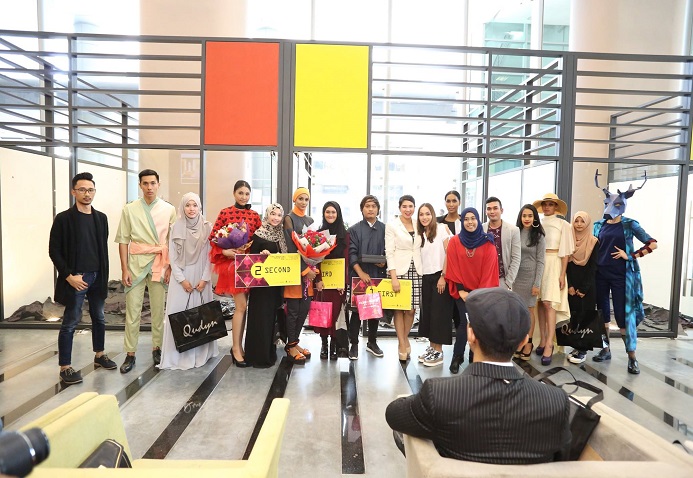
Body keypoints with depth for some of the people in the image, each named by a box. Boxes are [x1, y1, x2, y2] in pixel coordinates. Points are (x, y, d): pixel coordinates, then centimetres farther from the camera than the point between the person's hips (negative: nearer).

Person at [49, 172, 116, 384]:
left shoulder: (101, 218, 7)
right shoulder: (63, 218, -7)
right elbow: (54, 251, -8)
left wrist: (104, 275, 7)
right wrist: (69, 275, -14)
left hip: (97, 277, 5)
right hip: (76, 278, -5)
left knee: (99, 318, 15)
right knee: (70, 322, 1)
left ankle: (99, 355, 30)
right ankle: (65, 367, 10)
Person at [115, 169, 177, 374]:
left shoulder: (169, 209, 2)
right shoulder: (130, 209, 1)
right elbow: (123, 240, 1)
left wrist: (170, 267, -2)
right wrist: (124, 269, -4)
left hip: (159, 264, 0)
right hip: (136, 264, 0)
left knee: (158, 309, 8)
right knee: (132, 310, 2)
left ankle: (157, 348, 21)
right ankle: (130, 354, 11)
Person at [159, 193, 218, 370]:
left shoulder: (207, 227, 0)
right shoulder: (176, 227, 0)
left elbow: (210, 255, -1)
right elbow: (172, 256, 0)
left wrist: (205, 279, -9)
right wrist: (182, 279, -7)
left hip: (200, 277, 0)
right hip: (180, 276, 0)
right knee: (178, 313, -3)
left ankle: (200, 353, 13)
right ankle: (177, 355, 6)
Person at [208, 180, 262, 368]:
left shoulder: (255, 216, 8)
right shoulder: (225, 213, -1)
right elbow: (213, 236, -3)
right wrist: (224, 251, -17)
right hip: (232, 262, -4)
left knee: (243, 306, 9)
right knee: (241, 306, -7)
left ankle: (238, 346, 21)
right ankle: (236, 348, 5)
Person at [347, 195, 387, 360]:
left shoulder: (385, 229, 6)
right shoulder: (354, 229, 1)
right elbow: (352, 254, -6)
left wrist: (385, 262, -10)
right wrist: (361, 273, -16)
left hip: (378, 275, 2)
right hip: (358, 275, -2)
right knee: (357, 309, 2)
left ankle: (372, 342, 26)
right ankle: (354, 344, 12)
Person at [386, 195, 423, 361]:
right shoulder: (391, 225, -1)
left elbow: (420, 249, 16)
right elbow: (389, 252, -6)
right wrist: (393, 277, -14)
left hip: (416, 271, 4)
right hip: (399, 271, -4)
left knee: (411, 309, 4)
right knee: (400, 309, 0)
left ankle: (404, 339, 25)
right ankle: (403, 345, 13)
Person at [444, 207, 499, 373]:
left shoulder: (488, 243, -1)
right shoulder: (454, 242, -2)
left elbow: (489, 269, -4)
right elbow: (453, 267, -3)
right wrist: (460, 290, -8)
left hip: (481, 291, 1)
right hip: (462, 290, -1)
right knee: (465, 322, -10)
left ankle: (475, 358, 17)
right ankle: (457, 357, 7)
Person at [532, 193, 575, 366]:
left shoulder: (563, 225, -1)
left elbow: (565, 252, -3)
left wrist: (562, 274, -8)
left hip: (553, 264, -4)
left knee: (548, 303, -10)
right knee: (541, 303, 5)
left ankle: (549, 345, -8)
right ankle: (543, 340, 13)